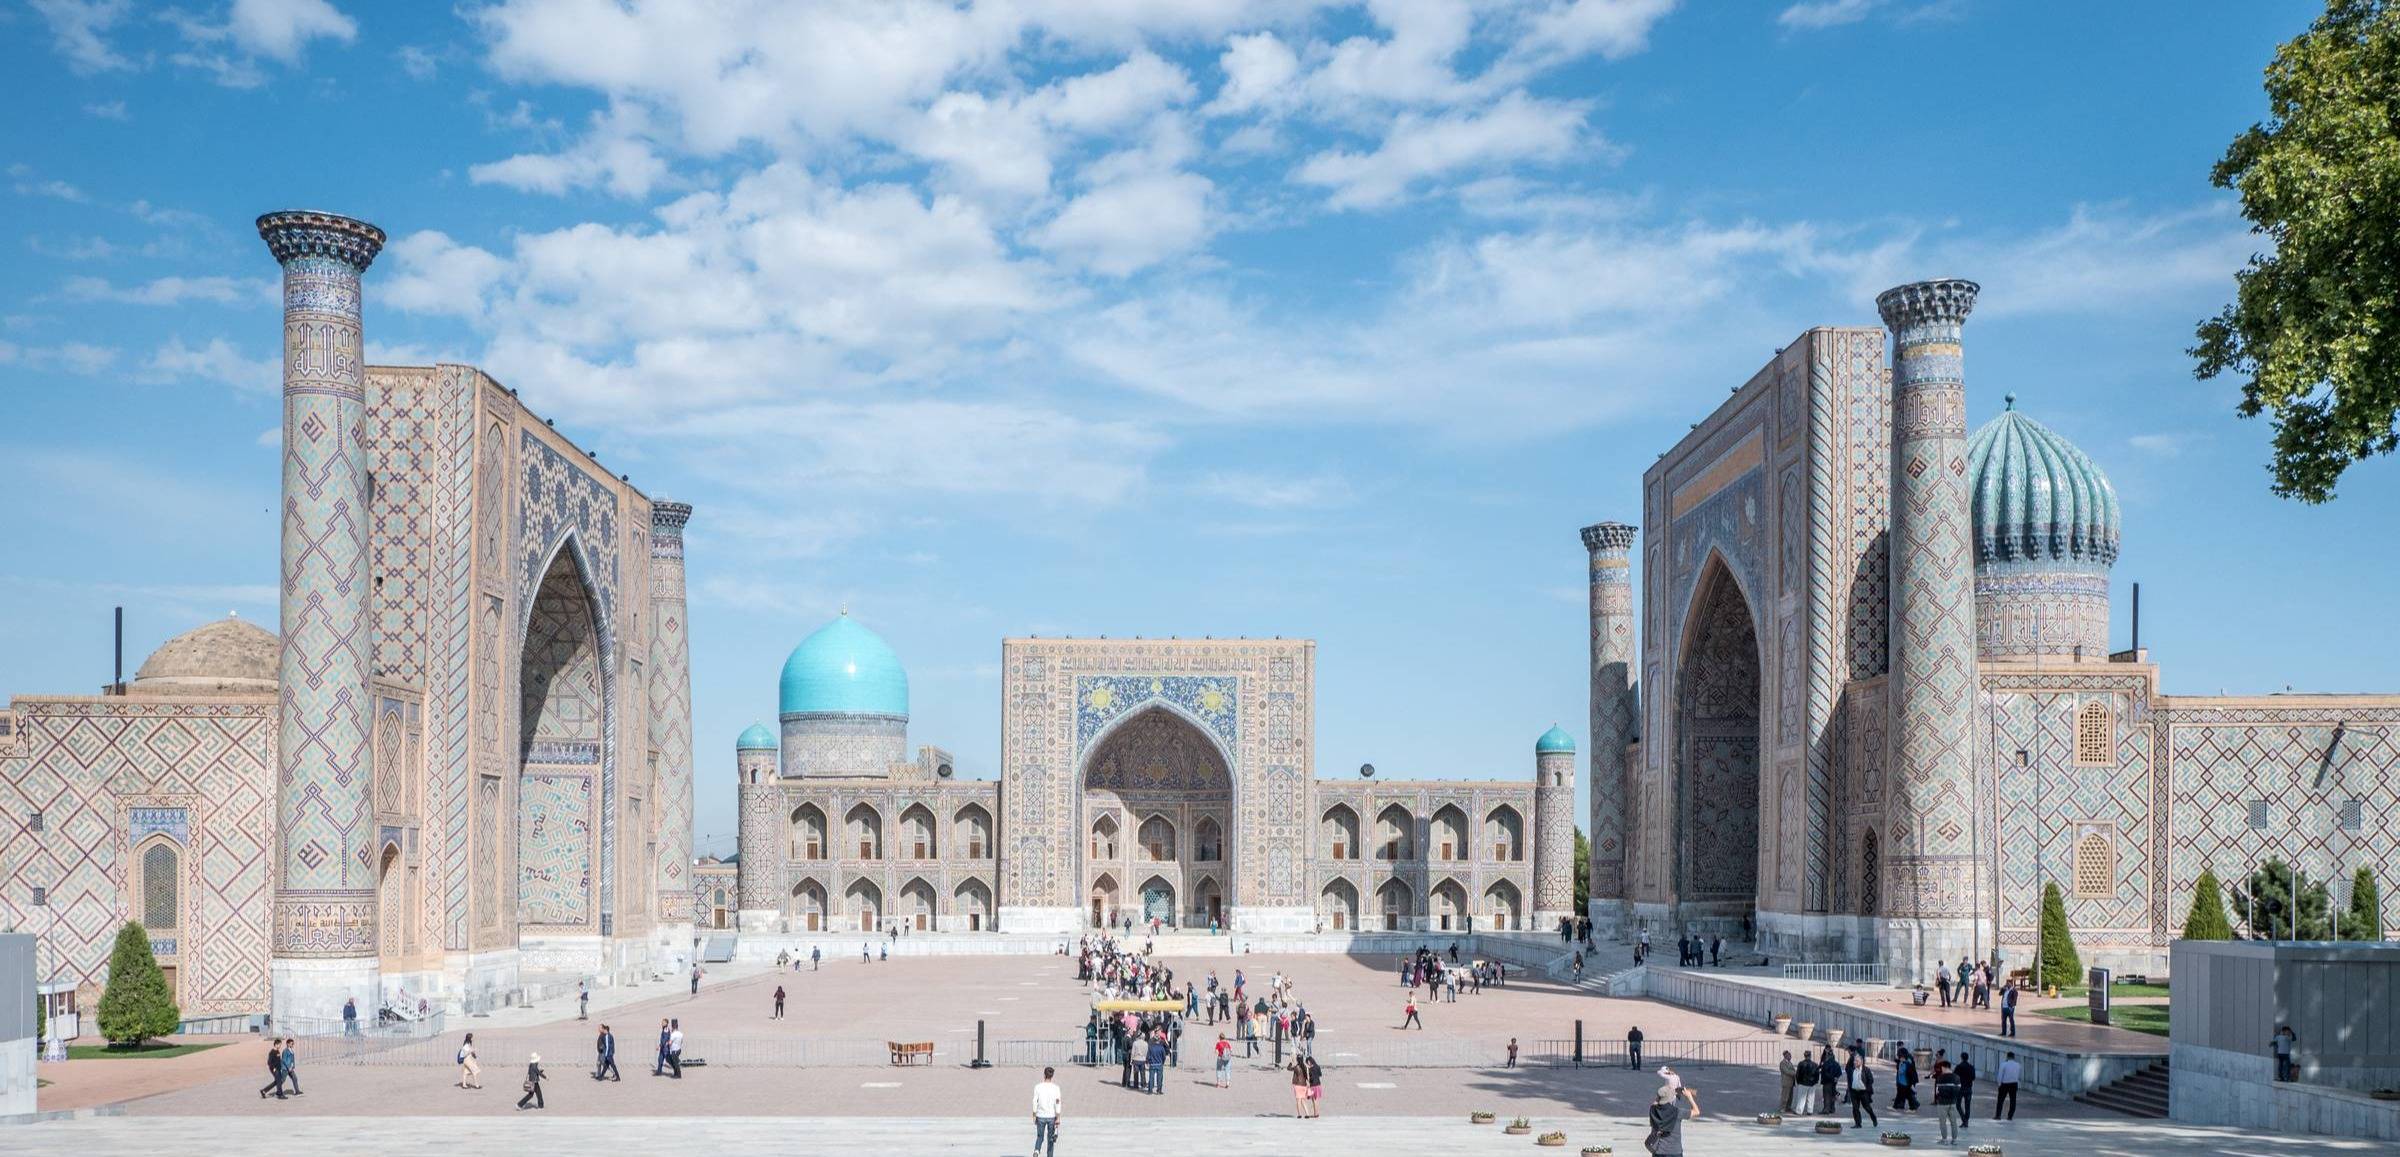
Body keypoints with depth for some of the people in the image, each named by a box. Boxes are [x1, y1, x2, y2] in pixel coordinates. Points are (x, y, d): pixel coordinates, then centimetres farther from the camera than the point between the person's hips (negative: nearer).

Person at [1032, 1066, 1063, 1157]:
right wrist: (1058, 1118, -5)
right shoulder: (1055, 1088, -5)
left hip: (1040, 1116, 0)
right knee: (1050, 1138, 12)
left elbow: (1035, 1103, -4)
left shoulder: (1038, 1087, -4)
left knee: (1040, 1137, 11)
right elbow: (1058, 1104, -8)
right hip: (1051, 1116, 0)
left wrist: (1034, 1117, 4)